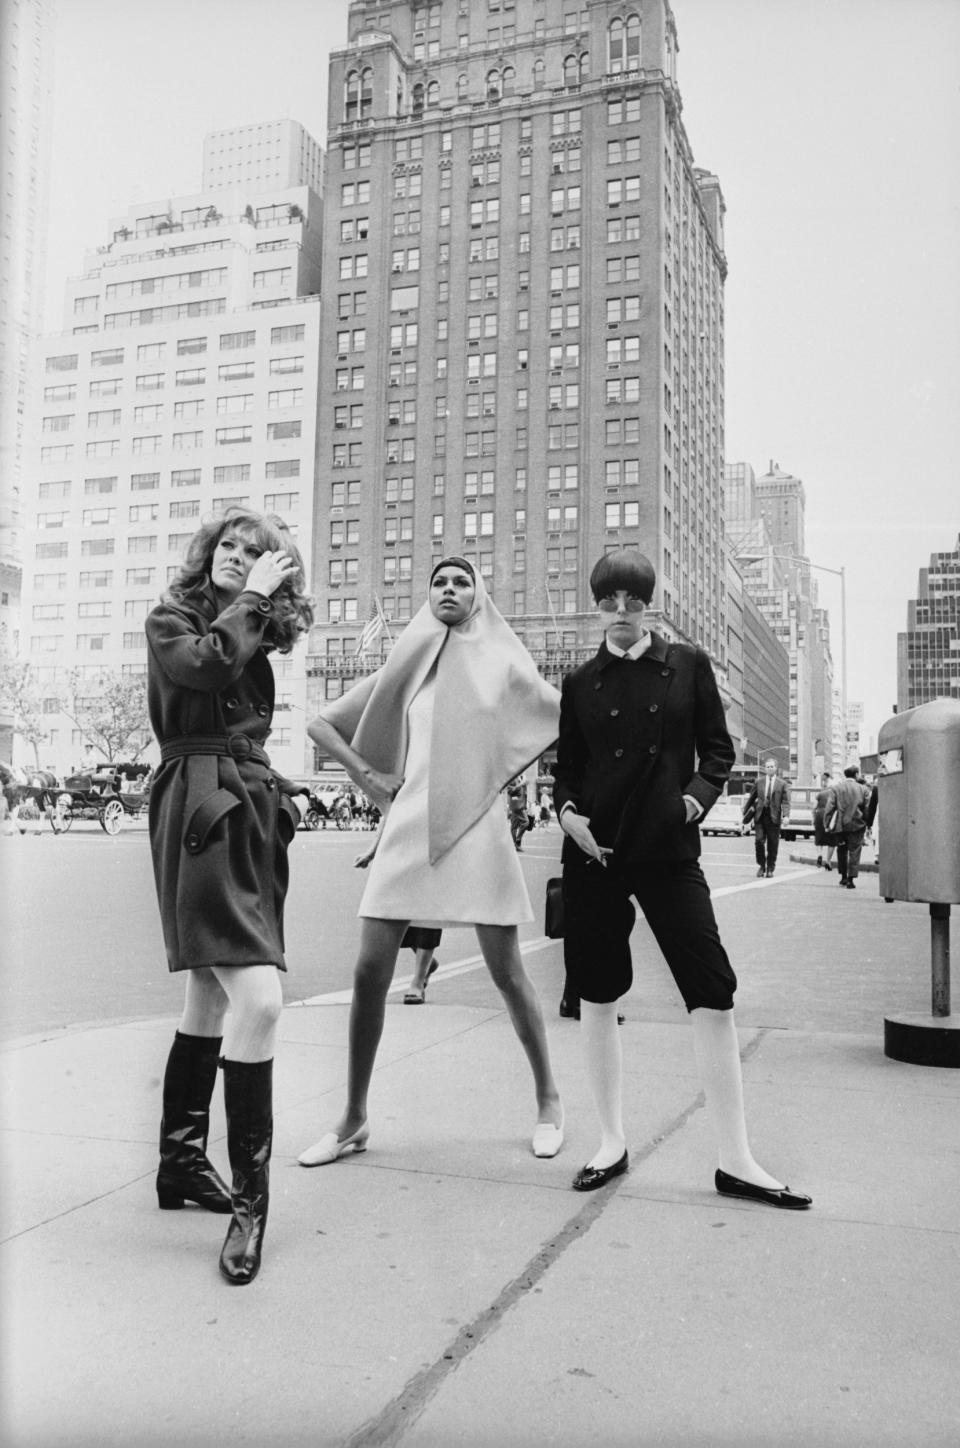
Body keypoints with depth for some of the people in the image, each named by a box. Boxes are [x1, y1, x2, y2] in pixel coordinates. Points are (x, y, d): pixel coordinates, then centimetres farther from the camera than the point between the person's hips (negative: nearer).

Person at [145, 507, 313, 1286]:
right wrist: (250, 600, -12)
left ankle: (182, 1161, 28)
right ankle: (250, 1194, -8)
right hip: (200, 813, -8)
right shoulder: (172, 620, -1)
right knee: (258, 997, -18)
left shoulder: (252, 636, 18)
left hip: (254, 812, 8)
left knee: (213, 995, 14)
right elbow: (208, 666, -21)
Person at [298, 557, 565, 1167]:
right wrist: (370, 777, 6)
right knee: (370, 972, -2)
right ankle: (354, 1120, 12)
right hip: (409, 827, 2)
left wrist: (503, 774, 3)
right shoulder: (406, 665, 12)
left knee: (506, 971, 2)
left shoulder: (503, 663, 7)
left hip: (478, 829, -2)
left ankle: (548, 1097, 23)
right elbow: (322, 724, 16)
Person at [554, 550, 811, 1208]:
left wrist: (699, 794, -10)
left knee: (714, 995, -5)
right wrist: (568, 810, -7)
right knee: (598, 996, 7)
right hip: (595, 852, 2)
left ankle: (736, 1160, 7)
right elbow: (567, 766, 11)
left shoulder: (688, 665, 4)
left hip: (669, 850, -1)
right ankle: (612, 1142, 23)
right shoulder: (581, 683, 7)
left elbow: (718, 748, 7)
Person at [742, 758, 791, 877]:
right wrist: (745, 813, 15)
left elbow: (786, 801, -4)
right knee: (759, 841, -8)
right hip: (760, 815, 1)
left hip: (774, 817, -1)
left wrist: (786, 816, -18)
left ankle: (770, 869, 16)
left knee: (772, 845, 3)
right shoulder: (759, 782, 11)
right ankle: (761, 866, 9)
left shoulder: (782, 784, 4)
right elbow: (751, 798, 16)